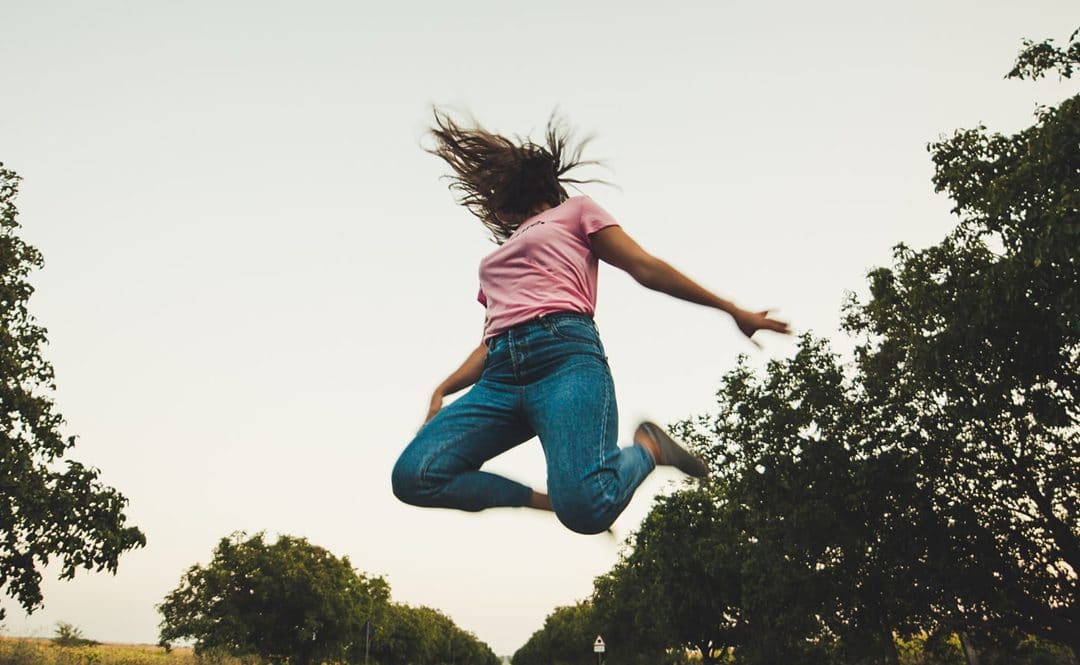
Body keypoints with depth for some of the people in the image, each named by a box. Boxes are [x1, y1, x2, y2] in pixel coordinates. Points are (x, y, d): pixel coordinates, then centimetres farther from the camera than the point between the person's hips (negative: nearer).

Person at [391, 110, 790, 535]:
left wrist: (731, 309, 8)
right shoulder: (494, 262, 36)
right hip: (501, 375, 6)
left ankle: (648, 447, 1)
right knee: (412, 475, -21)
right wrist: (442, 392, 11)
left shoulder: (574, 211, 21)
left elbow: (645, 268, 14)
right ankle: (543, 500, -3)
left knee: (586, 507, -31)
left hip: (564, 354, -5)